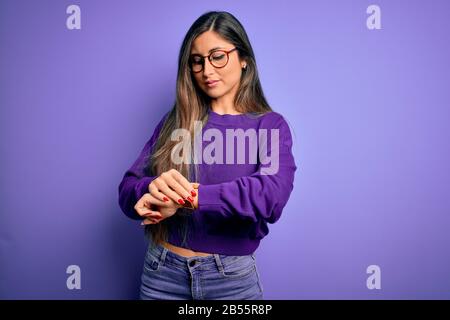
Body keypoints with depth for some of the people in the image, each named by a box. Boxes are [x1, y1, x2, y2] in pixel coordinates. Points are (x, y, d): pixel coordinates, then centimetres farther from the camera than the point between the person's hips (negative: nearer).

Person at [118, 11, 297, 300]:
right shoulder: (175, 121, 2)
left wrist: (186, 197, -26)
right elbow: (128, 190, -2)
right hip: (163, 273, 2)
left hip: (233, 277, -1)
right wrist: (154, 188, -25)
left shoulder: (270, 125, -4)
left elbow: (273, 194, -22)